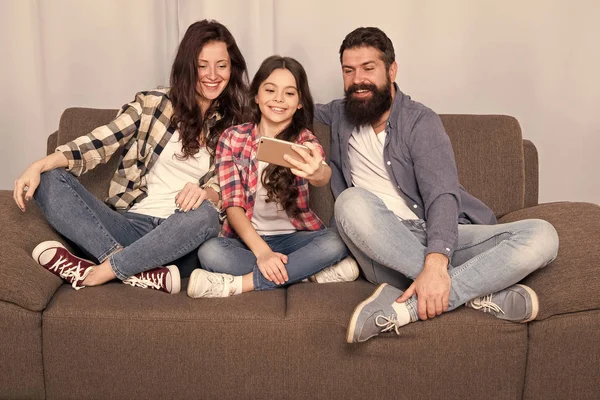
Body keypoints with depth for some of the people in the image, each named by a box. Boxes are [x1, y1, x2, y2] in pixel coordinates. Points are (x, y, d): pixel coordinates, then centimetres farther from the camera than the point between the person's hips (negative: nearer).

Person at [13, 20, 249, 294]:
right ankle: (145, 273, -36)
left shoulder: (233, 126, 10)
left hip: (178, 234, -1)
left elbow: (226, 186, 3)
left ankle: (96, 273, -26)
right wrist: (40, 165, -16)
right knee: (50, 180, -20)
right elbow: (99, 143, -1)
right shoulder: (152, 104, 6)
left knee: (205, 215, -36)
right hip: (129, 223, 1)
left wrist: (206, 192, -22)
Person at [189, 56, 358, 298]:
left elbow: (324, 176, -25)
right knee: (209, 252, -31)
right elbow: (232, 204, -7)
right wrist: (261, 251, -25)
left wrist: (317, 173, -52)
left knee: (335, 244, -30)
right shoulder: (233, 138, -1)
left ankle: (240, 283, -25)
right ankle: (312, 272, -24)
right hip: (247, 239, 0)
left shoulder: (304, 139, -1)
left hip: (294, 237, 0)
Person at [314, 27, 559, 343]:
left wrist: (436, 262, -31)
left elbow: (442, 196, -13)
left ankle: (404, 306, -36)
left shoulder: (420, 121, 1)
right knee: (353, 202, -33)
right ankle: (478, 290, -28)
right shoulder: (339, 115, 14)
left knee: (542, 236, -24)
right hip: (383, 252, 1)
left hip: (438, 239, 0)